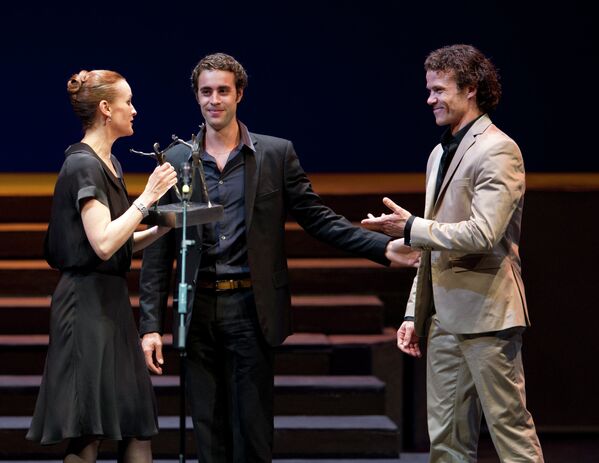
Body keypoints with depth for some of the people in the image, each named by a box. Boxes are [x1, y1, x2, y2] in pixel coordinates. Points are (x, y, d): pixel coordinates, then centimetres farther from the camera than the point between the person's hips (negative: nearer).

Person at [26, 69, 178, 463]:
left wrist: (161, 228, 5)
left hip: (111, 300, 10)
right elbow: (103, 244, -23)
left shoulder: (110, 164, 16)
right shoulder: (84, 166, -13)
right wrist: (146, 199, -16)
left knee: (137, 428, 8)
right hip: (88, 301, -10)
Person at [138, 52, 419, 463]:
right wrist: (151, 324, 0)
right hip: (199, 310, 1)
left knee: (253, 428, 2)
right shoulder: (176, 161, 6)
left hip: (251, 308, -1)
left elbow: (318, 219, 4)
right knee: (208, 430, 6)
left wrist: (387, 248, -8)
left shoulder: (276, 154, 3)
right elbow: (158, 251, 5)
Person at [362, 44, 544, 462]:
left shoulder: (497, 152, -10)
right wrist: (415, 313, 18)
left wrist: (411, 228, -15)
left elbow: (481, 235, -21)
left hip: (487, 316, -9)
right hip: (445, 318, 9)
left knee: (510, 428, -5)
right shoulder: (441, 154, 18)